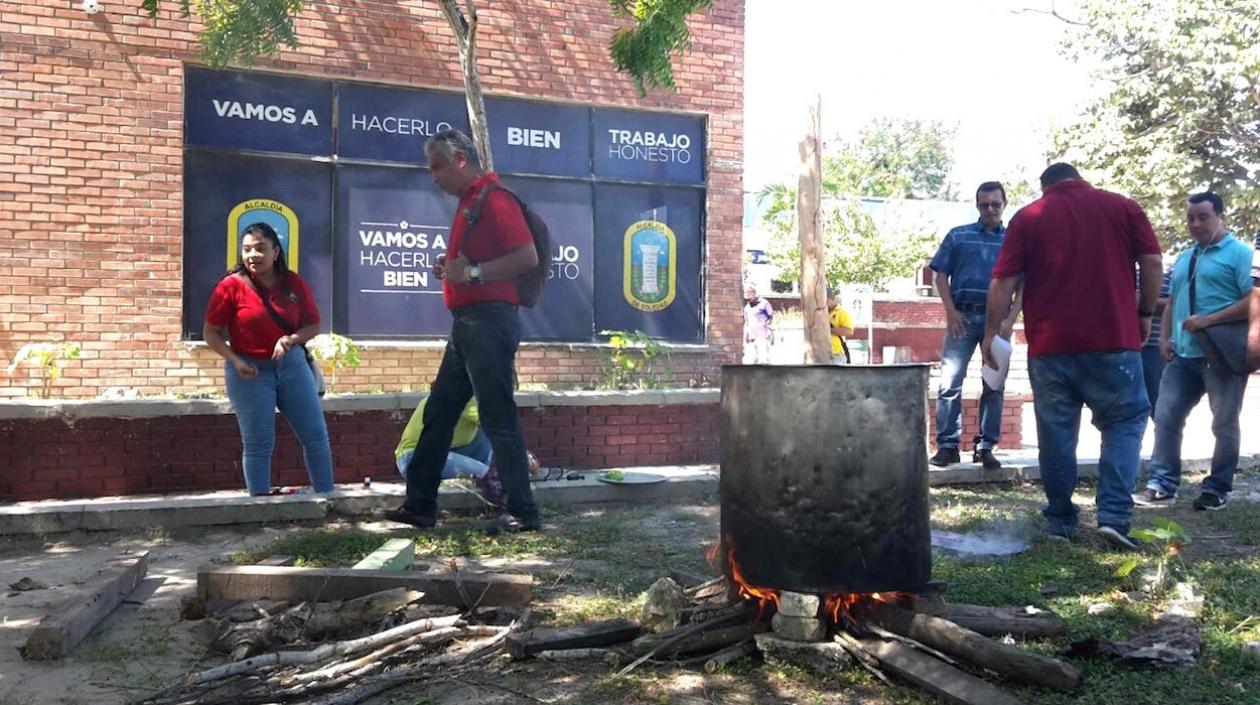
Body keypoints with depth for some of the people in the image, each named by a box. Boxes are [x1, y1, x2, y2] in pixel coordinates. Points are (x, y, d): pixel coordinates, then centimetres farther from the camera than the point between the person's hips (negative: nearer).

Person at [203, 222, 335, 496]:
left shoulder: (294, 283, 0)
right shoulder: (231, 286, -8)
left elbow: (314, 325, 6)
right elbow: (211, 333, -3)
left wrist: (291, 339, -14)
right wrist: (236, 361, -17)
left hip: (292, 364, 3)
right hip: (251, 371, -3)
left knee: (316, 435, 5)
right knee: (258, 444, 1)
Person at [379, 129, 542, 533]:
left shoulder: (494, 198, -10)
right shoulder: (469, 202, 20)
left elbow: (527, 257, -20)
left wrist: (472, 273, -19)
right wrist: (450, 268, 9)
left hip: (489, 322, -10)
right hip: (467, 324, 10)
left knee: (498, 419, -6)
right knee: (438, 414, 12)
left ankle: (523, 514, 2)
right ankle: (419, 506, 19)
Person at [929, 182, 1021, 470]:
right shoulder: (958, 236, 9)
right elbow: (941, 275, 6)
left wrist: (1010, 320, -6)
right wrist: (951, 311, -6)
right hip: (963, 316, -1)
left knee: (994, 386, 4)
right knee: (950, 382, -6)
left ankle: (985, 447, 12)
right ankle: (947, 445, 0)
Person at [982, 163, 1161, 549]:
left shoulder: (1027, 217, 6)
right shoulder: (1123, 206, 7)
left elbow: (1003, 281, 0)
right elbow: (1152, 262, 2)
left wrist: (991, 332, 5)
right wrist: (1145, 313, 13)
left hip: (1049, 343, 1)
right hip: (1113, 337, 0)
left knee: (1056, 431, 9)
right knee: (1125, 421, 10)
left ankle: (1060, 518, 16)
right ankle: (1114, 515, -3)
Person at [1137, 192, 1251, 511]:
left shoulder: (1239, 253, -4)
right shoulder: (1184, 259, 20)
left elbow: (1253, 301, -15)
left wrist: (1208, 320, -19)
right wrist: (1165, 337, 10)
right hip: (1183, 355, 7)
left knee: (1224, 425, 5)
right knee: (1166, 417, 0)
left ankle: (1217, 489, 14)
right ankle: (1163, 485, 3)